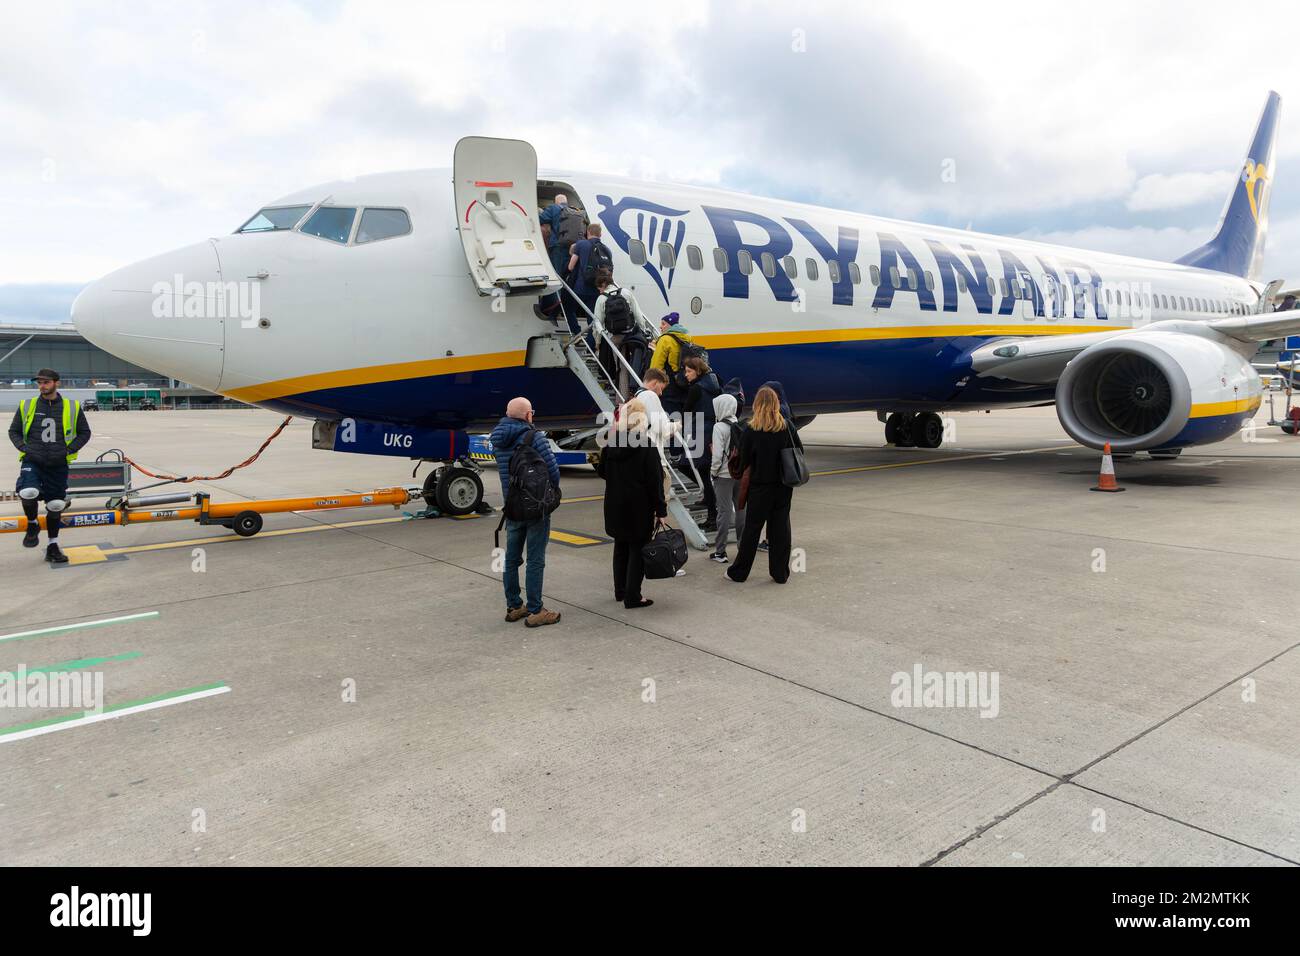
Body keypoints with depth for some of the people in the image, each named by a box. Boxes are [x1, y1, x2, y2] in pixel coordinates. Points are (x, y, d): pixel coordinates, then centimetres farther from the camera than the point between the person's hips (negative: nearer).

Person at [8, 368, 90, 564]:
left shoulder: (72, 407, 2)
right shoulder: (26, 406, 4)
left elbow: (85, 432, 11)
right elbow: (13, 431, 15)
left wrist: (69, 450, -2)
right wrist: (24, 448, -2)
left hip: (58, 465, 1)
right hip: (32, 461, -1)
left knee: (55, 506, 8)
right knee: (28, 493, -27)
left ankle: (52, 547, 22)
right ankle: (32, 524, 5)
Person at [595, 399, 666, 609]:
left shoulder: (611, 443, 2)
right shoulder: (646, 445, -14)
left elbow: (602, 471, 11)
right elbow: (655, 481, -14)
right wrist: (661, 510, -10)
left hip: (616, 505, 6)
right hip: (639, 507, -6)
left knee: (621, 548, 18)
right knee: (638, 549, 3)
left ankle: (620, 591, 28)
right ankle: (632, 597, 4)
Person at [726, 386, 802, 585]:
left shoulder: (751, 431, -12)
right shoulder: (787, 427, -5)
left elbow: (745, 461, -8)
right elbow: (799, 451, 4)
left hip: (760, 486, -2)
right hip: (784, 486, 2)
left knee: (752, 528, 6)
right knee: (781, 527, 9)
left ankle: (739, 572, 16)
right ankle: (781, 573, 13)